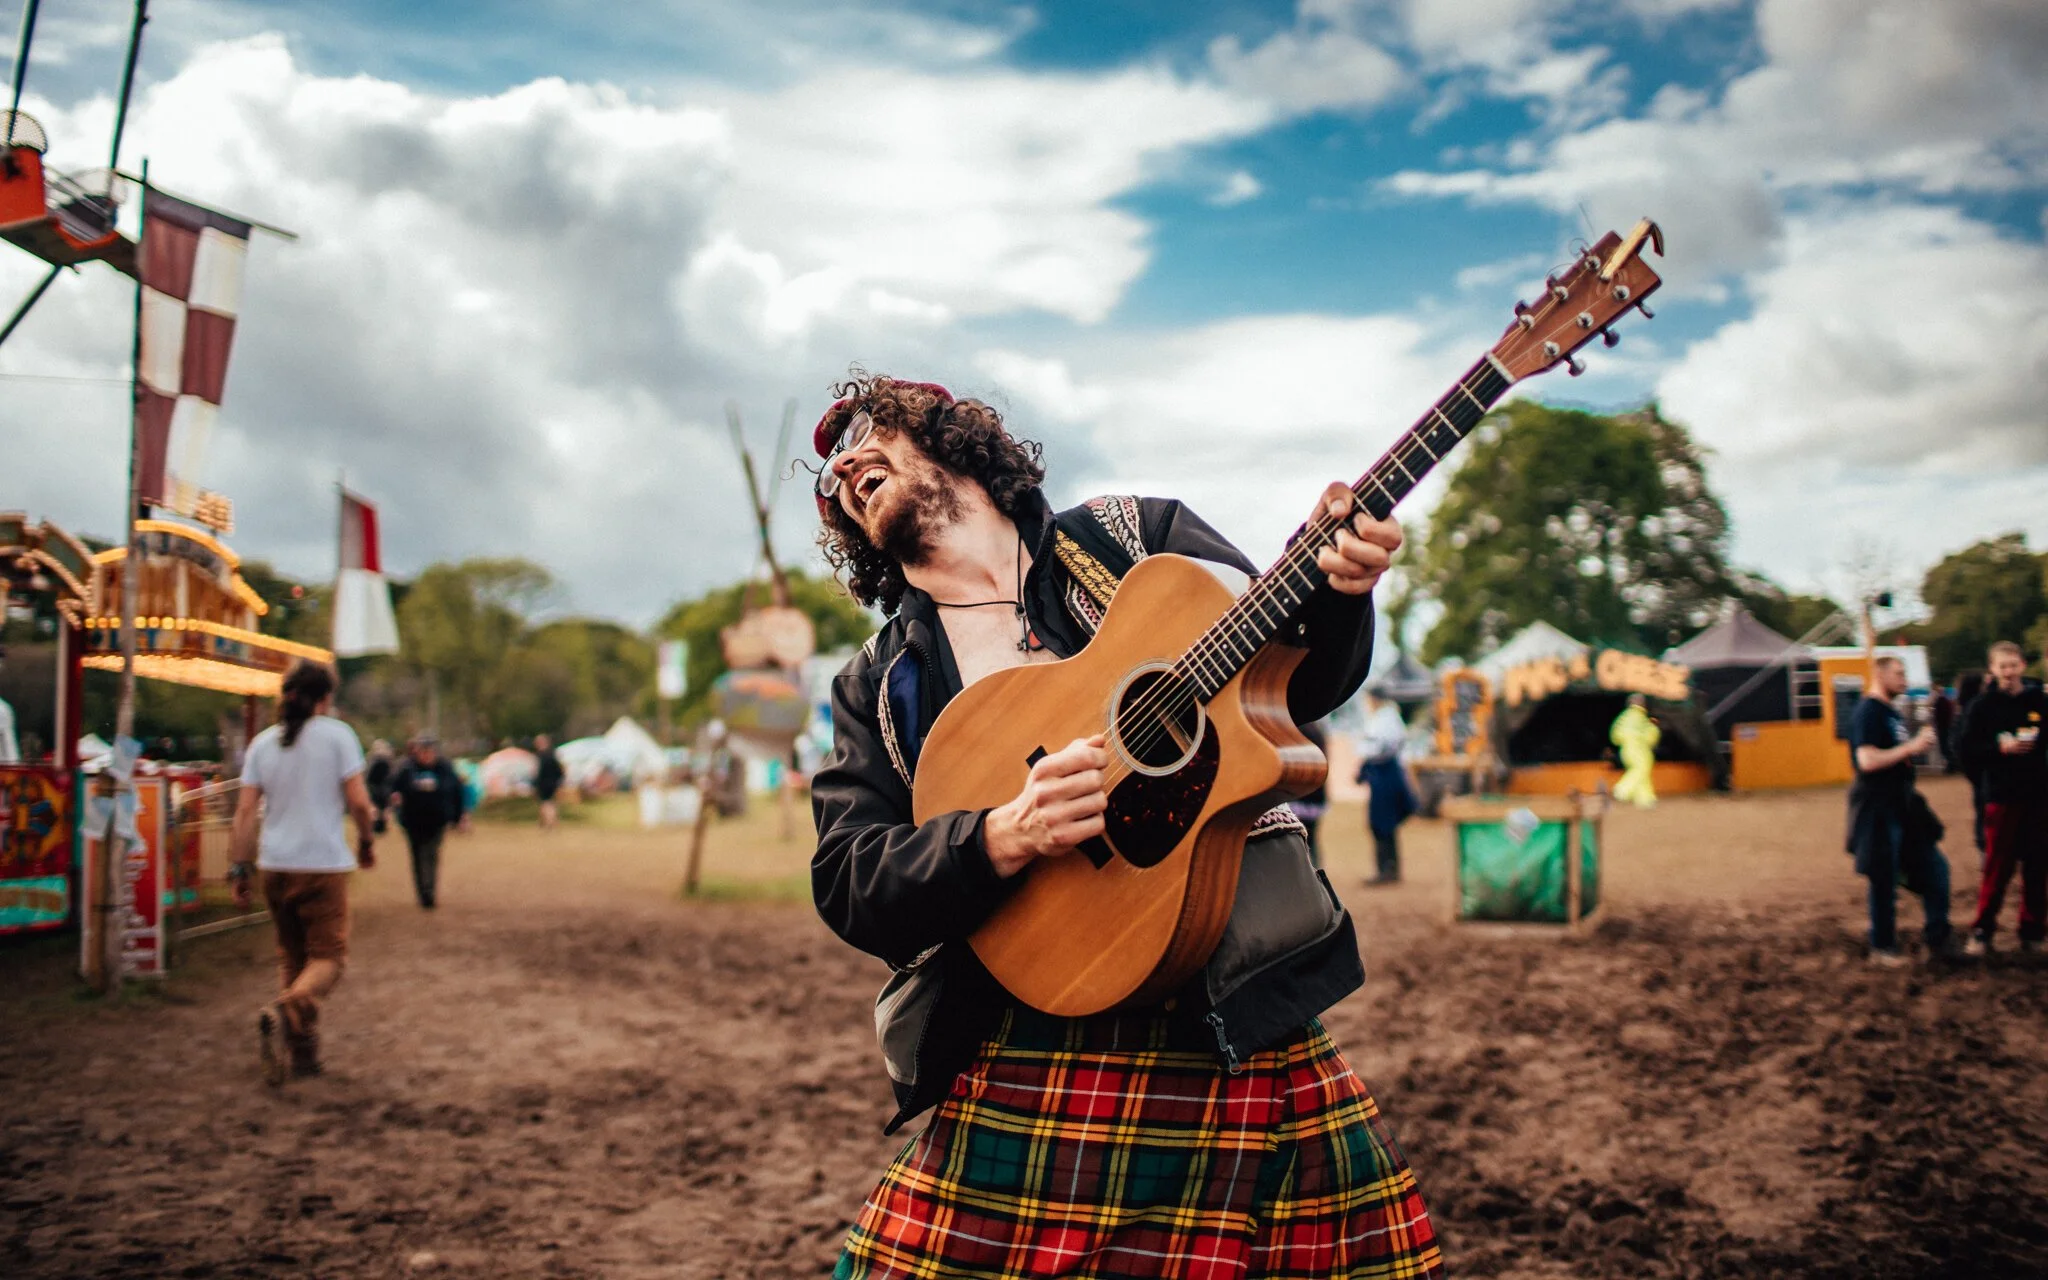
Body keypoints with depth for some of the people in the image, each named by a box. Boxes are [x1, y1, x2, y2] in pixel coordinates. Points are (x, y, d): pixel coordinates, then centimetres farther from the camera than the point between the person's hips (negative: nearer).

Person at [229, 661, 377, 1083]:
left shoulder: (263, 743, 7)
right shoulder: (337, 735, -5)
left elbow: (246, 811, 3)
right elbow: (358, 801, -9)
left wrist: (240, 867, 7)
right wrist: (367, 841, 8)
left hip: (276, 866, 5)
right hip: (324, 863, -5)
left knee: (292, 956, 16)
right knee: (328, 956, 1)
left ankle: (303, 1052, 17)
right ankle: (283, 1010, -27)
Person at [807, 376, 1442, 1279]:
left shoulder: (1134, 536, 8)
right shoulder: (875, 690, 11)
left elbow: (1299, 685, 9)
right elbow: (847, 887, 0)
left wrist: (1333, 588, -13)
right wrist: (1003, 838, -18)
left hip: (1244, 1020, 0)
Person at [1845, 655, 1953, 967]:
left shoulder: (1892, 712, 16)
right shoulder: (1868, 712, -14)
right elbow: (1868, 760, -25)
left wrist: (1920, 743, 12)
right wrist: (1911, 747, -19)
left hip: (1903, 804, 10)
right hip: (1879, 809, -10)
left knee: (1934, 869, 10)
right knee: (1885, 881, 0)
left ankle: (1938, 941, 19)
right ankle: (1883, 948, 13)